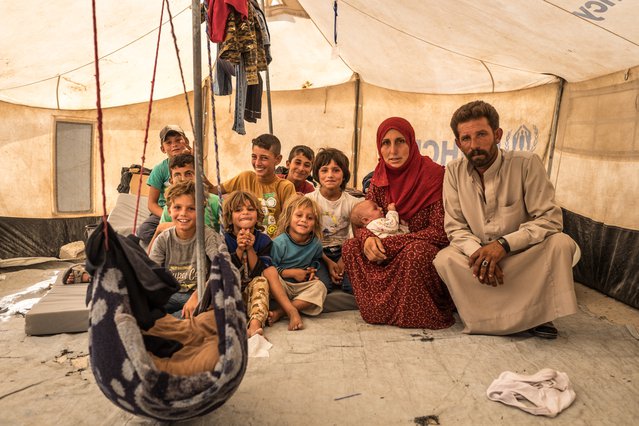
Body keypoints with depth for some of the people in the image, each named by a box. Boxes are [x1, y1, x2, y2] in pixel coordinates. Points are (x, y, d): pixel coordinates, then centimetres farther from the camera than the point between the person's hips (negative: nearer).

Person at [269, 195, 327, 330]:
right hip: (281, 285, -4)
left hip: (302, 286, 4)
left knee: (319, 287, -26)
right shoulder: (279, 243, -15)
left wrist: (312, 269, 0)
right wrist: (292, 273, -17)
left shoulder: (315, 243, -1)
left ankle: (278, 312, -26)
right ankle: (292, 312, -34)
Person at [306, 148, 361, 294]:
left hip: (343, 251, 2)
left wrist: (344, 260, -14)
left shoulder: (353, 202, -1)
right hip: (318, 252, -1)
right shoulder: (309, 200, -5)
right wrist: (328, 262, -14)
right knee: (323, 285, -28)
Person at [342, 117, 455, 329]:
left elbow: (440, 232, -20)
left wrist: (389, 244, -24)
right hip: (392, 253, 5)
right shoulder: (380, 178, 1)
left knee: (416, 251, -37)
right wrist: (367, 239, -23)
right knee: (350, 247, -14)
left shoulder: (434, 175, -15)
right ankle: (380, 308, -5)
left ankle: (413, 314, -12)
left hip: (430, 250, -5)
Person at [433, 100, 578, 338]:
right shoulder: (454, 172, -6)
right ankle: (528, 315, -16)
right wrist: (477, 252, -27)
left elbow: (550, 218, -16)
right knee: (444, 260, -28)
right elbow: (455, 227, -6)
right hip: (478, 255, 1)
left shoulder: (527, 164, -13)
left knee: (560, 243, -29)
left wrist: (504, 244, -29)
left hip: (523, 256, -1)